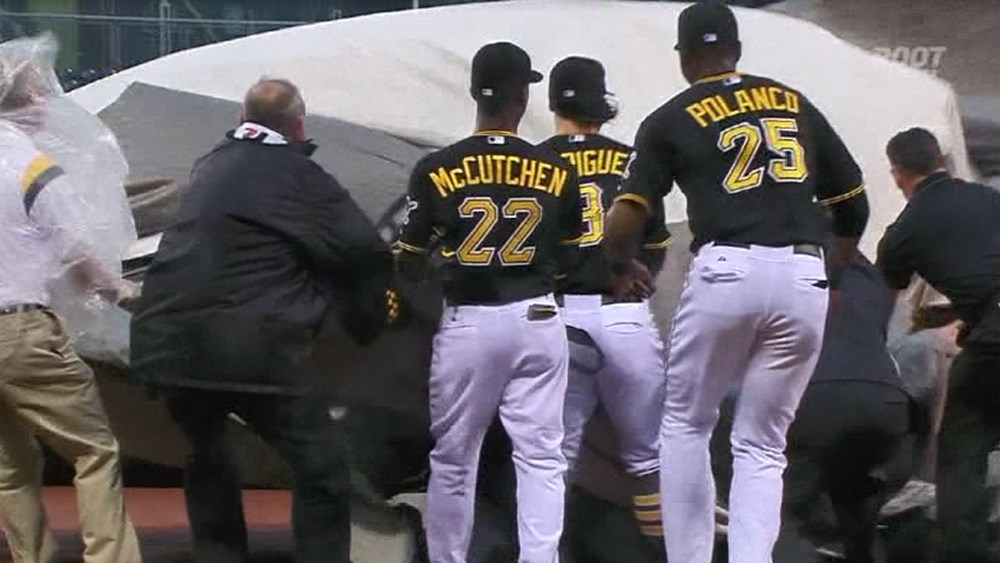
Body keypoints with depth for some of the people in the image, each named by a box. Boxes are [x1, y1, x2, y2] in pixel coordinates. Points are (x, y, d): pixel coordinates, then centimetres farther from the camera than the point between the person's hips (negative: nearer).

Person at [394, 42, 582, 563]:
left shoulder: (437, 170, -7)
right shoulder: (557, 172, -3)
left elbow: (409, 264, 1)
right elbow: (567, 257, 9)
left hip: (467, 324, -1)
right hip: (537, 321, 1)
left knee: (452, 460, 10)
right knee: (541, 457, 3)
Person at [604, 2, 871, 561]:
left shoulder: (672, 120, 8)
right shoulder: (796, 103, 18)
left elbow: (625, 220, -1)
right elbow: (854, 204, 21)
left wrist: (625, 264, 20)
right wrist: (832, 273, 35)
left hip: (726, 272, -3)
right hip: (805, 278, 3)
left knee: (686, 424, 16)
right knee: (762, 444, 10)